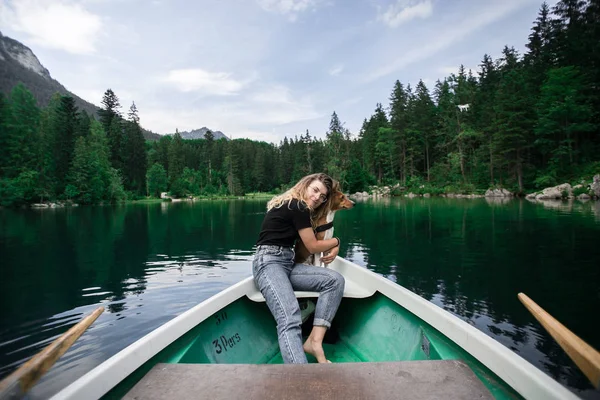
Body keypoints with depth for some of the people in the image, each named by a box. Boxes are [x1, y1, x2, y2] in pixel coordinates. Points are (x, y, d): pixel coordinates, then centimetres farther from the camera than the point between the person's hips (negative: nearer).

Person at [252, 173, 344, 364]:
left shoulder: (292, 206, 20)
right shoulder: (298, 207, -8)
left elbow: (313, 242, 28)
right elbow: (313, 246, -3)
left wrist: (334, 247, 7)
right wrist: (336, 241, 15)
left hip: (287, 264, 9)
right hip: (269, 262, -9)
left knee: (335, 280, -9)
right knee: (290, 320, -32)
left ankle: (314, 341, -16)